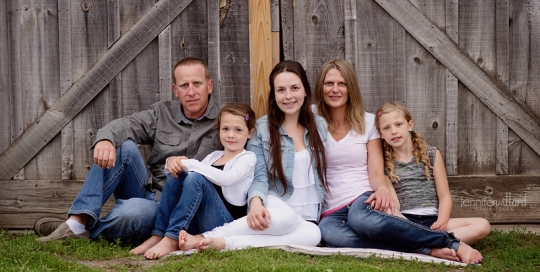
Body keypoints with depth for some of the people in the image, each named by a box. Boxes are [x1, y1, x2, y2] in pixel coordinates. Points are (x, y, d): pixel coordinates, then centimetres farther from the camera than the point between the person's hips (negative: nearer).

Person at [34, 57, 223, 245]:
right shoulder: (162, 113, 9)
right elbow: (123, 125, -6)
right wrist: (105, 139, -30)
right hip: (147, 192, 4)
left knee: (132, 211, -36)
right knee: (123, 147, -20)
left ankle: (81, 230, -6)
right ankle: (78, 221, -22)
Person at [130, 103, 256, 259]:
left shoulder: (247, 158, 0)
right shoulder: (214, 156, 20)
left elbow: (226, 178, -20)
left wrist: (189, 164, -19)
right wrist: (174, 162, -9)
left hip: (226, 222, -6)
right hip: (199, 221, 6)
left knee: (196, 178, -26)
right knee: (176, 174, -7)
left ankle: (171, 240, -32)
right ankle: (158, 236, -16)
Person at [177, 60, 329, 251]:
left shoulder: (320, 126, 10)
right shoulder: (261, 128, 2)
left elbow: (325, 174, 14)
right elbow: (260, 176, -4)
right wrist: (256, 202, -25)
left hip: (309, 218, 3)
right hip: (276, 208, -3)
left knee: (313, 234, -35)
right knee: (285, 218, -40)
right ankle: (204, 237, -37)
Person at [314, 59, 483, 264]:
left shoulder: (367, 121, 7)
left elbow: (376, 171, 0)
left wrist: (382, 189, -21)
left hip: (363, 201, -1)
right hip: (331, 212, 1)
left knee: (361, 218, -41)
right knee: (329, 232, -39)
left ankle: (451, 244, -32)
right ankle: (427, 249, -35)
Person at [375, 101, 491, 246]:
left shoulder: (432, 155, 12)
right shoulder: (383, 162, 11)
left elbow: (444, 196, 9)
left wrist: (442, 221, -9)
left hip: (431, 220, 2)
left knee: (482, 225, -20)